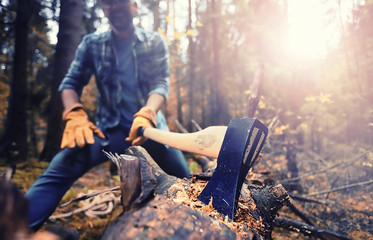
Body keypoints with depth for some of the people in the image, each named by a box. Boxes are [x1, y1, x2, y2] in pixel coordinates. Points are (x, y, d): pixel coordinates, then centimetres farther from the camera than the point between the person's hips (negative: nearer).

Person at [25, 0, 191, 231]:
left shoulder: (155, 42, 4)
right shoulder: (92, 44, 7)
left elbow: (161, 84, -8)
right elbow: (71, 82, 3)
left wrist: (146, 115, -30)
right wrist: (75, 116, -20)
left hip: (150, 127, 0)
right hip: (109, 129, 1)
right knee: (59, 170, -23)